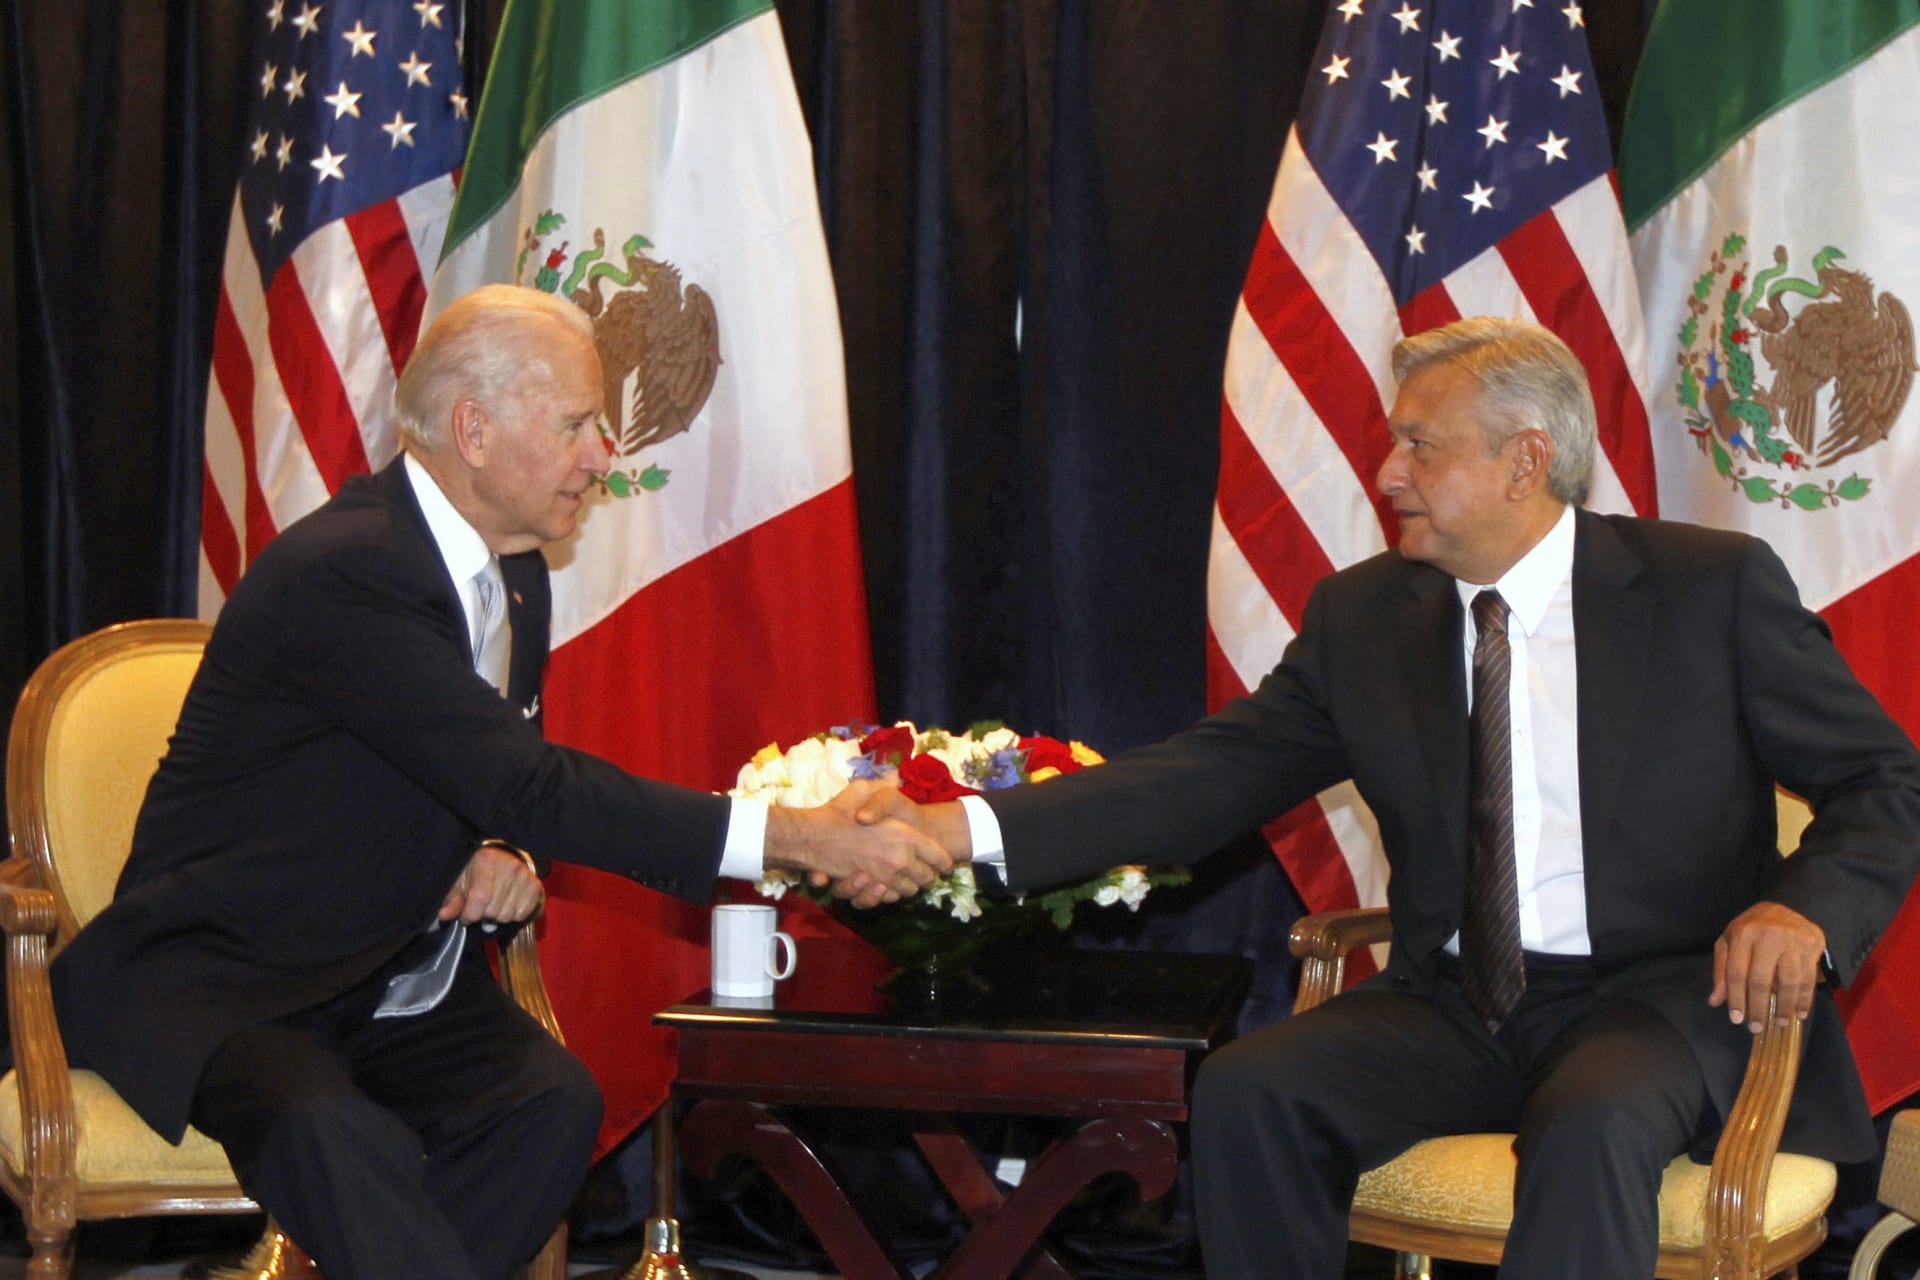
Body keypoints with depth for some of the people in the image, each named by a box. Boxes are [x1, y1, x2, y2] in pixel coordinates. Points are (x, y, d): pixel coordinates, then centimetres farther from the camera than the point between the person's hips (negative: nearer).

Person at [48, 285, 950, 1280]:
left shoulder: (512, 574, 8)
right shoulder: (342, 571, -22)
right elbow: (530, 788, -27)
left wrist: (503, 855, -6)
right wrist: (799, 838, -29)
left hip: (394, 990, 8)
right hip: (223, 979, -7)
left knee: (551, 1102, -24)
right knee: (329, 1128, -39)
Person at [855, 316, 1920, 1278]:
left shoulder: (1713, 586, -1)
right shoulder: (1362, 617, 9)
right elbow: (1219, 772, 2)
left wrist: (1807, 909, -20)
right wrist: (970, 829, -12)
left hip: (1666, 998, -4)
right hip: (1457, 1006, 4)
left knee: (1590, 1127, -37)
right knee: (1245, 1092, -22)